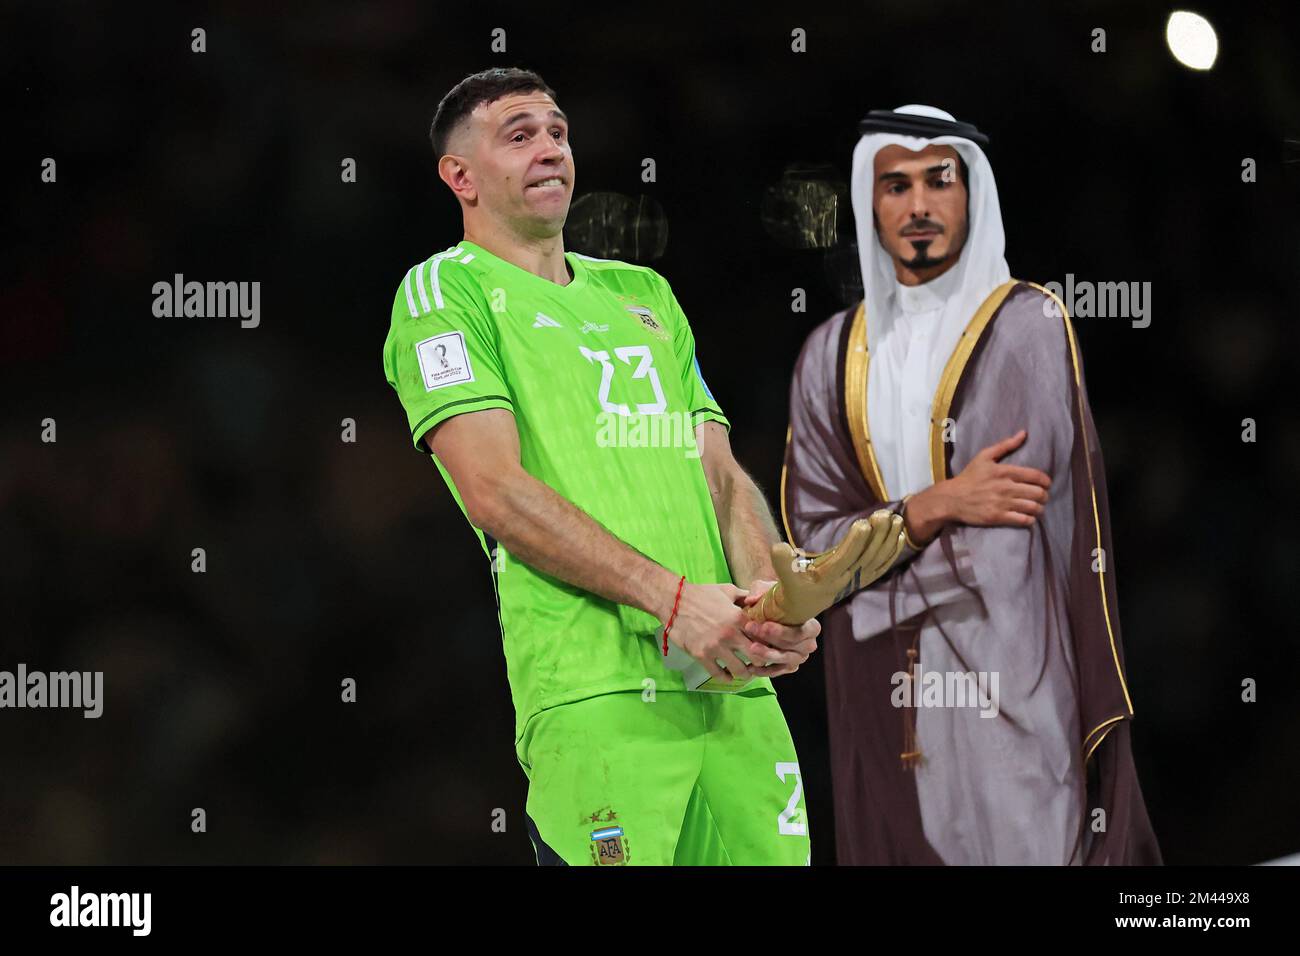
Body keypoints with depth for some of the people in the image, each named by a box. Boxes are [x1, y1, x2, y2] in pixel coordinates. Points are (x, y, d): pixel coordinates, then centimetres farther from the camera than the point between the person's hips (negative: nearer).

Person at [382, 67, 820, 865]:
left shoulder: (643, 293, 25)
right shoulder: (446, 289, 4)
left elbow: (722, 473, 19)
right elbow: (495, 491, -8)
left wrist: (768, 592, -3)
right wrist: (672, 596, -16)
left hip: (736, 680, 6)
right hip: (596, 691, -6)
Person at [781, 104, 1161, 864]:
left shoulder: (1029, 327, -1)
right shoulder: (834, 354, 11)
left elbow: (1071, 523, -8)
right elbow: (811, 535, 5)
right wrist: (938, 506, -11)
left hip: (1012, 684, -3)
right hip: (883, 699, 4)